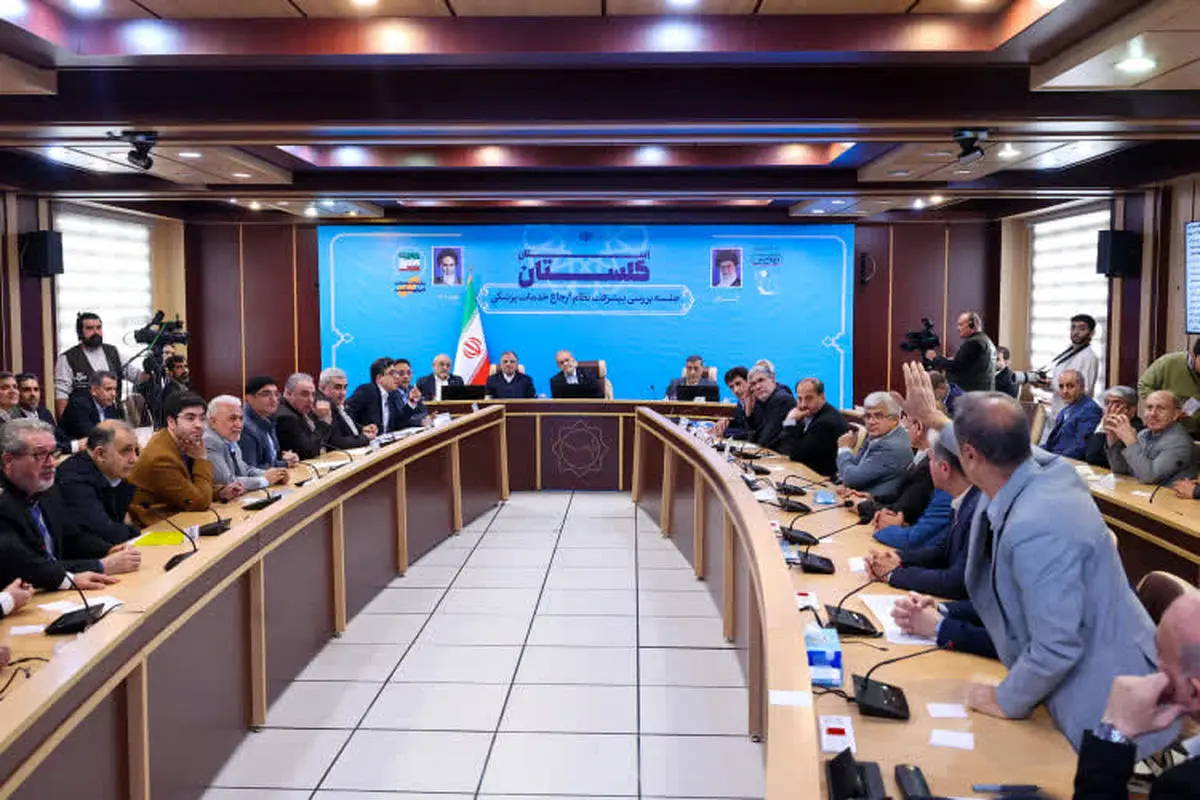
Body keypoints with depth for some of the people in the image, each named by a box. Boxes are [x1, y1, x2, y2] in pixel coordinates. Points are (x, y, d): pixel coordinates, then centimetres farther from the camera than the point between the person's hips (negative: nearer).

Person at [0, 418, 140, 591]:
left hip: (59, 593, 7)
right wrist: (102, 567, -23)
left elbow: (74, 538, 16)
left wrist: (110, 551, -4)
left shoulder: (49, 490, 7)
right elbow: (27, 567, -23)